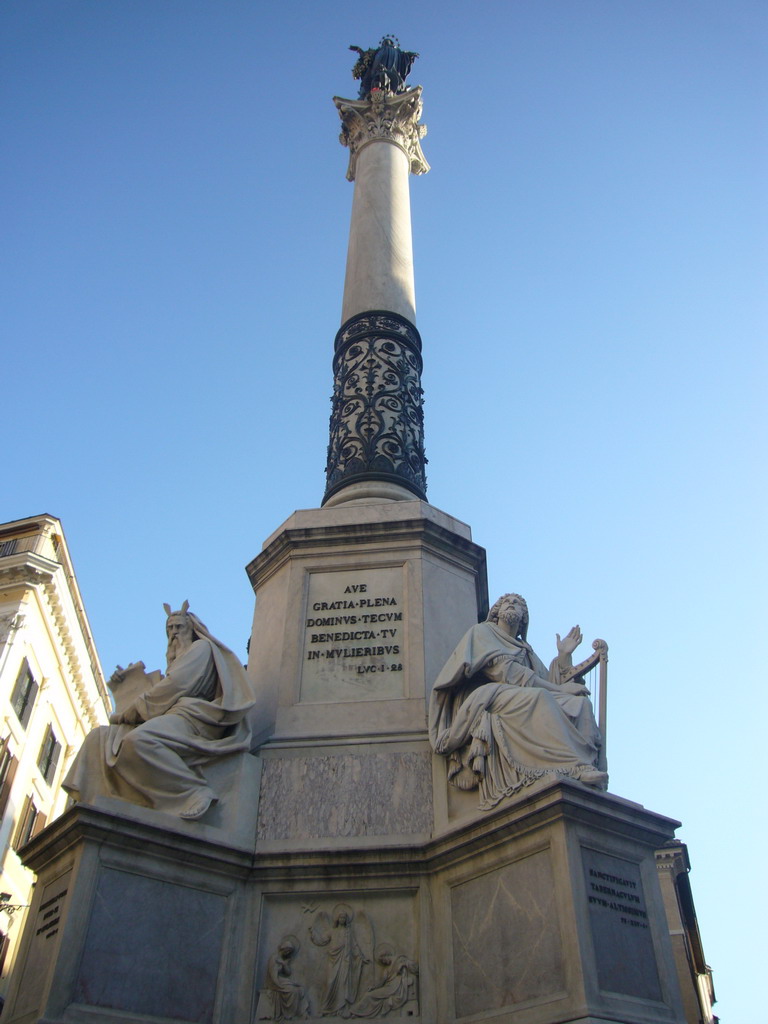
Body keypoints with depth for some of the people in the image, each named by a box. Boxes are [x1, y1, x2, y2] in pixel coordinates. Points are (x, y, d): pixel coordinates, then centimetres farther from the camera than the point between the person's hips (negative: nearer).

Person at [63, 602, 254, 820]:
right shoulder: (178, 659, 36)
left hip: (190, 716, -9)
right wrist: (123, 686, 15)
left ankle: (196, 794, -31)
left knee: (138, 740, -38)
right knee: (99, 737, -2)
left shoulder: (202, 647, 9)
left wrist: (125, 714, -5)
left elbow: (175, 686, -7)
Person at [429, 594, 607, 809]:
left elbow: (548, 682, 18)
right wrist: (557, 689, -8)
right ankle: (573, 767, -47)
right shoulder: (482, 632, 15)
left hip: (523, 706, 6)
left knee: (580, 703, -18)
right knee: (538, 696, -35)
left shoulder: (525, 649, 33)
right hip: (487, 698, -6)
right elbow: (501, 668, -4)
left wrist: (563, 657, 8)